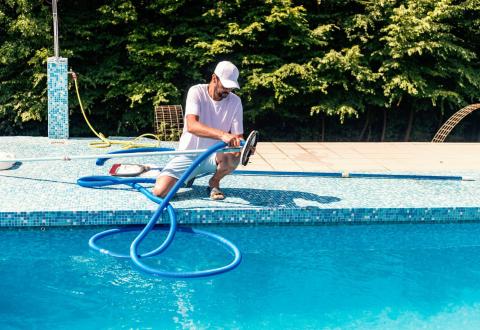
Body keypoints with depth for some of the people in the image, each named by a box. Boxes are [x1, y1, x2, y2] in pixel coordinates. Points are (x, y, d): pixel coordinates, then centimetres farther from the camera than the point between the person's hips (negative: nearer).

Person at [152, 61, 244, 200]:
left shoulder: (235, 101, -3)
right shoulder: (196, 92, -13)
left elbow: (238, 136, -4)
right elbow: (192, 126, -30)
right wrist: (222, 135, -45)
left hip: (214, 156, 1)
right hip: (188, 154, -1)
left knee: (233, 156, -36)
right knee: (160, 191, -20)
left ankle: (214, 182, -1)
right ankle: (188, 176, 15)